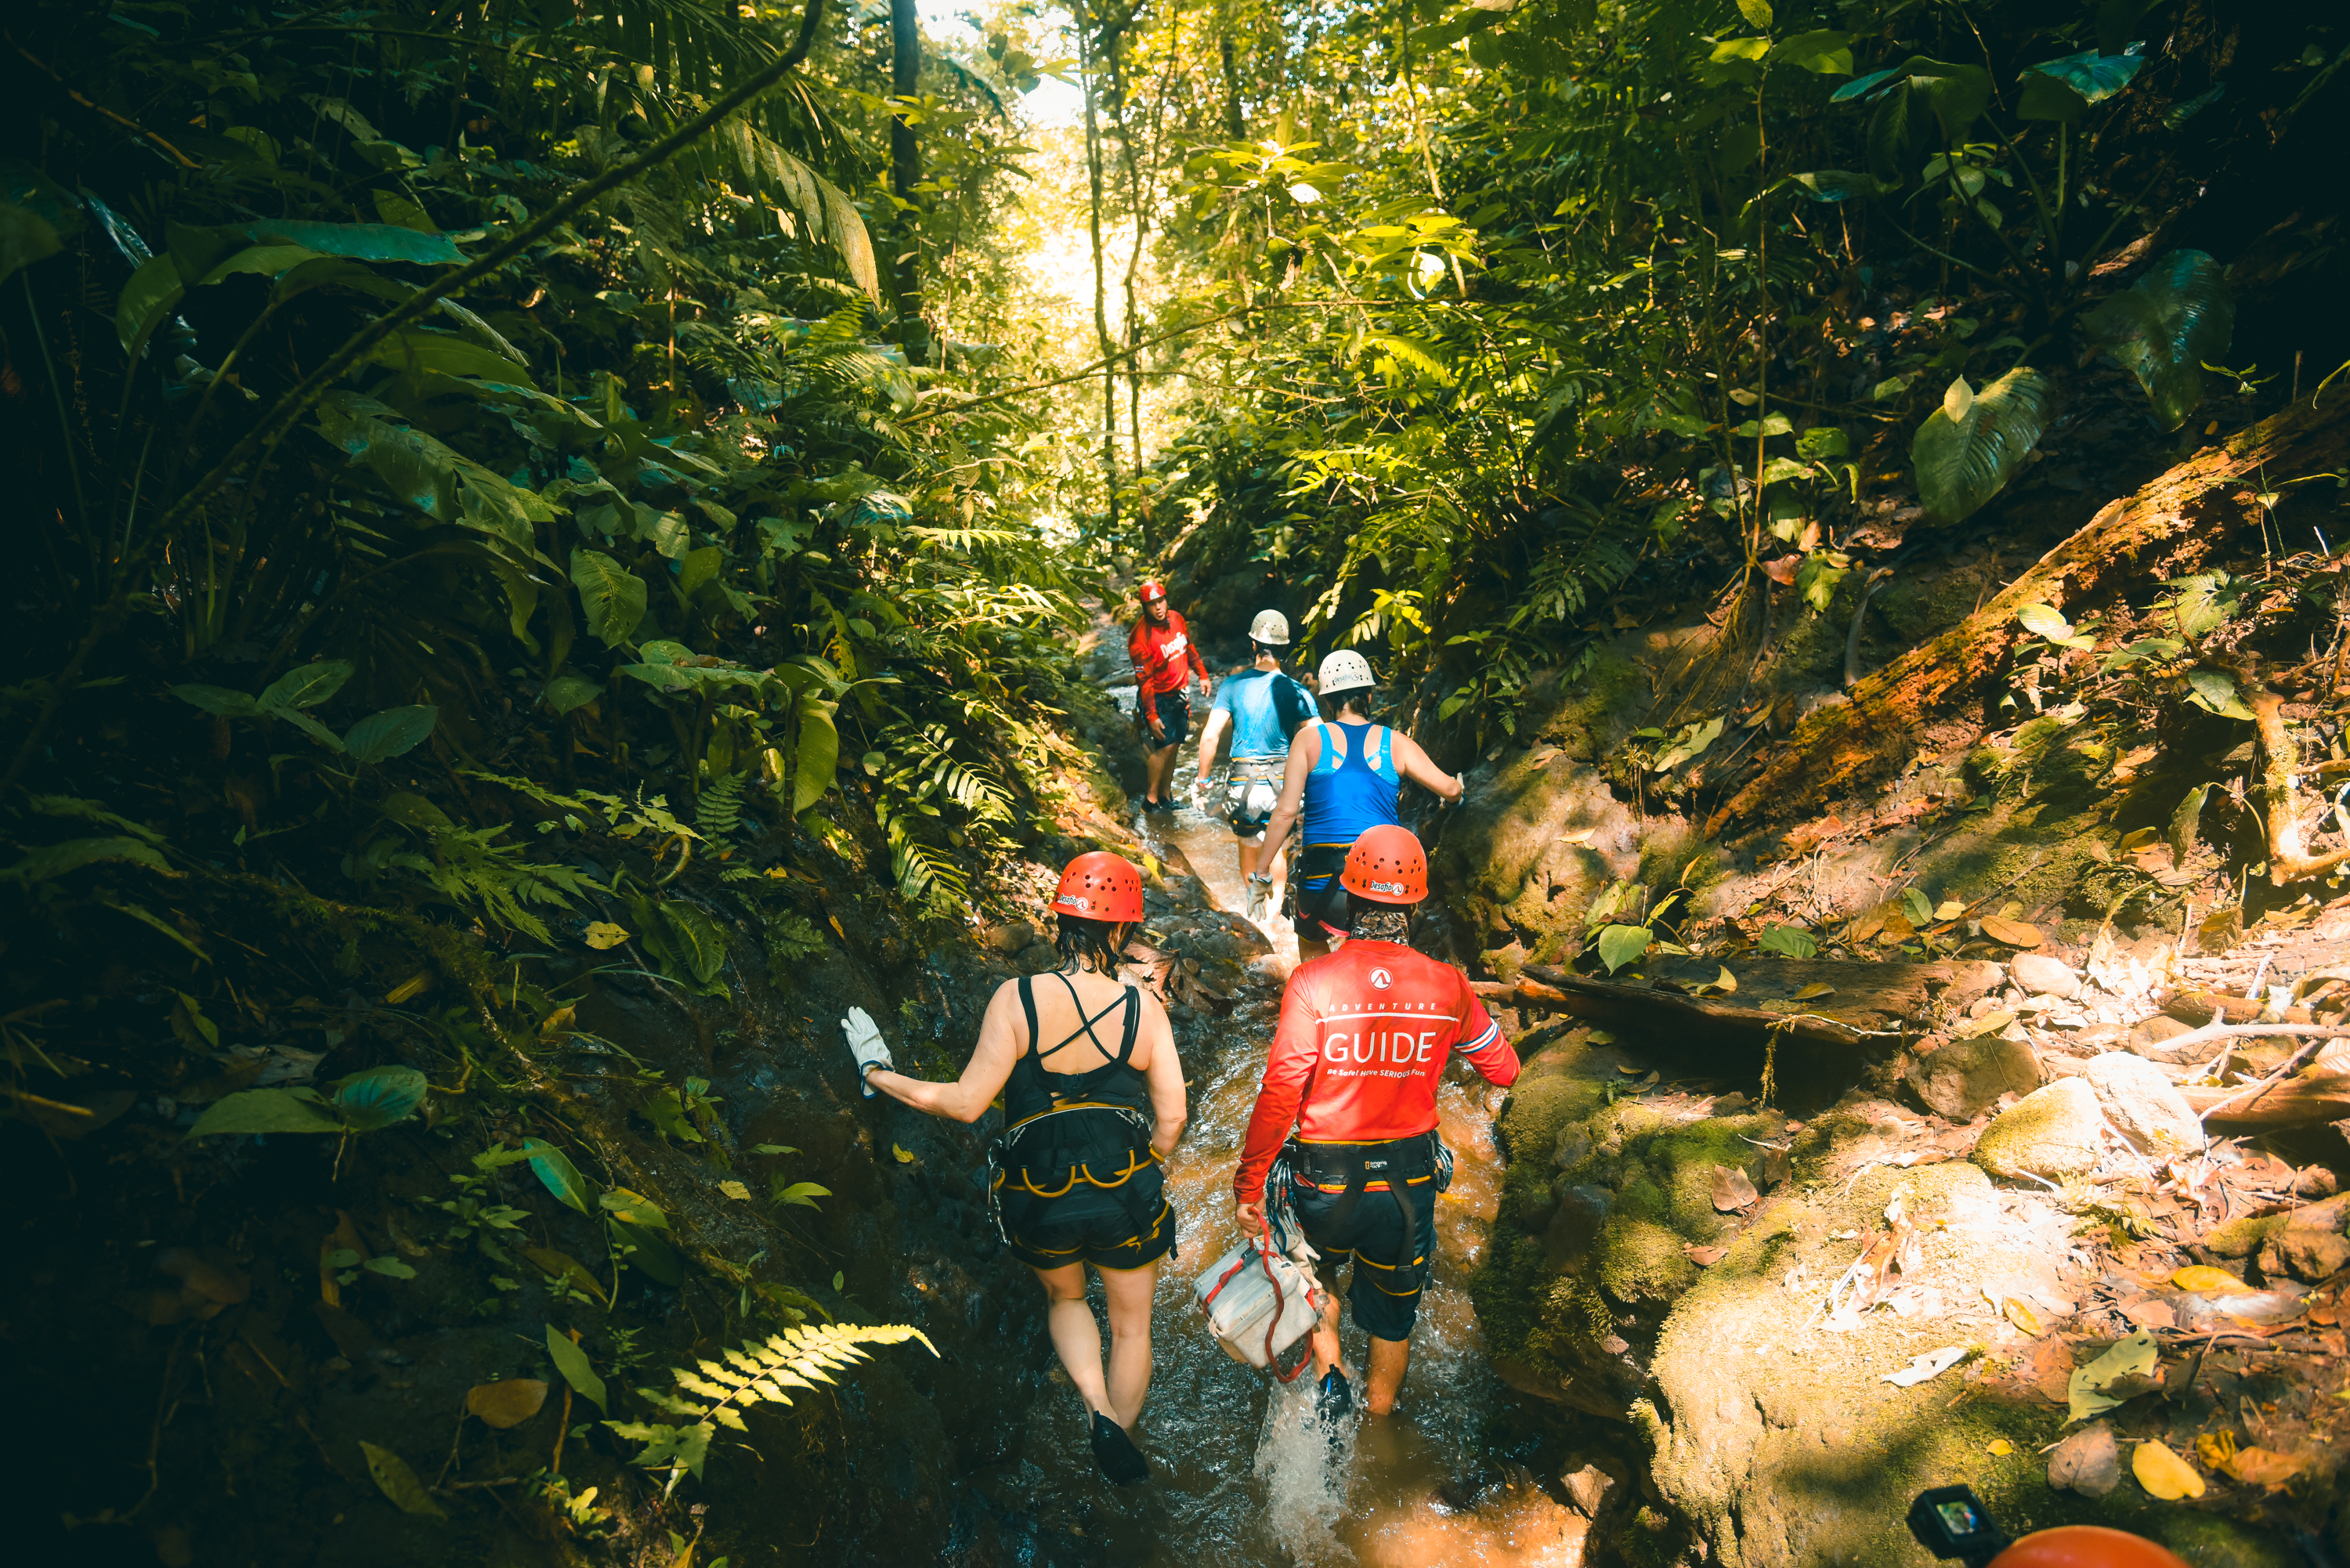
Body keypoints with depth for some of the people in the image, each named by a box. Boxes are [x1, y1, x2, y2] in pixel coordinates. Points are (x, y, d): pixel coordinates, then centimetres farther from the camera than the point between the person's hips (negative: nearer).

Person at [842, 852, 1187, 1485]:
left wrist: (880, 1076, -2)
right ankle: (1123, 1448, 37)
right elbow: (1171, 1117, -9)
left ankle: (1100, 1411, 11)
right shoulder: (1142, 1006, -12)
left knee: (1064, 1298, 31)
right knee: (1131, 1324, 24)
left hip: (1038, 1203, 0)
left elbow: (967, 1102, -15)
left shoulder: (1017, 999, -16)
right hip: (1125, 1197, 0)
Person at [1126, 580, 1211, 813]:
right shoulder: (1141, 638, -24)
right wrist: (1151, 716, -22)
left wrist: (1203, 675, 19)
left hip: (1180, 693, 7)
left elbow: (1190, 648, 16)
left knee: (1173, 746, 11)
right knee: (1165, 746, -10)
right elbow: (1144, 681, -22)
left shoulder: (1176, 619, -2)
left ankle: (1165, 796, 21)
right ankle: (1151, 799, 2)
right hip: (1159, 698, -7)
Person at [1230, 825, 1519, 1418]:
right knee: (1393, 1317, 25)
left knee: (1317, 1271, 32)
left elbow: (1279, 1094, -19)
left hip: (1325, 1185, -2)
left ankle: (1329, 1372, 16)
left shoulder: (1312, 981, -17)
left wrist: (1248, 1186, -8)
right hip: (1410, 1186, 2)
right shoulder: (1448, 986, -8)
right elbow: (1504, 1071, 5)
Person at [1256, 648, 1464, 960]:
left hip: (1323, 877, -1)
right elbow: (1450, 788, 4)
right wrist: (1456, 790, 29)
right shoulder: (1395, 743, 6)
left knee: (1312, 954, 25)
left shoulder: (1309, 738, 2)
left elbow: (1286, 811, -2)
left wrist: (1262, 874, 4)